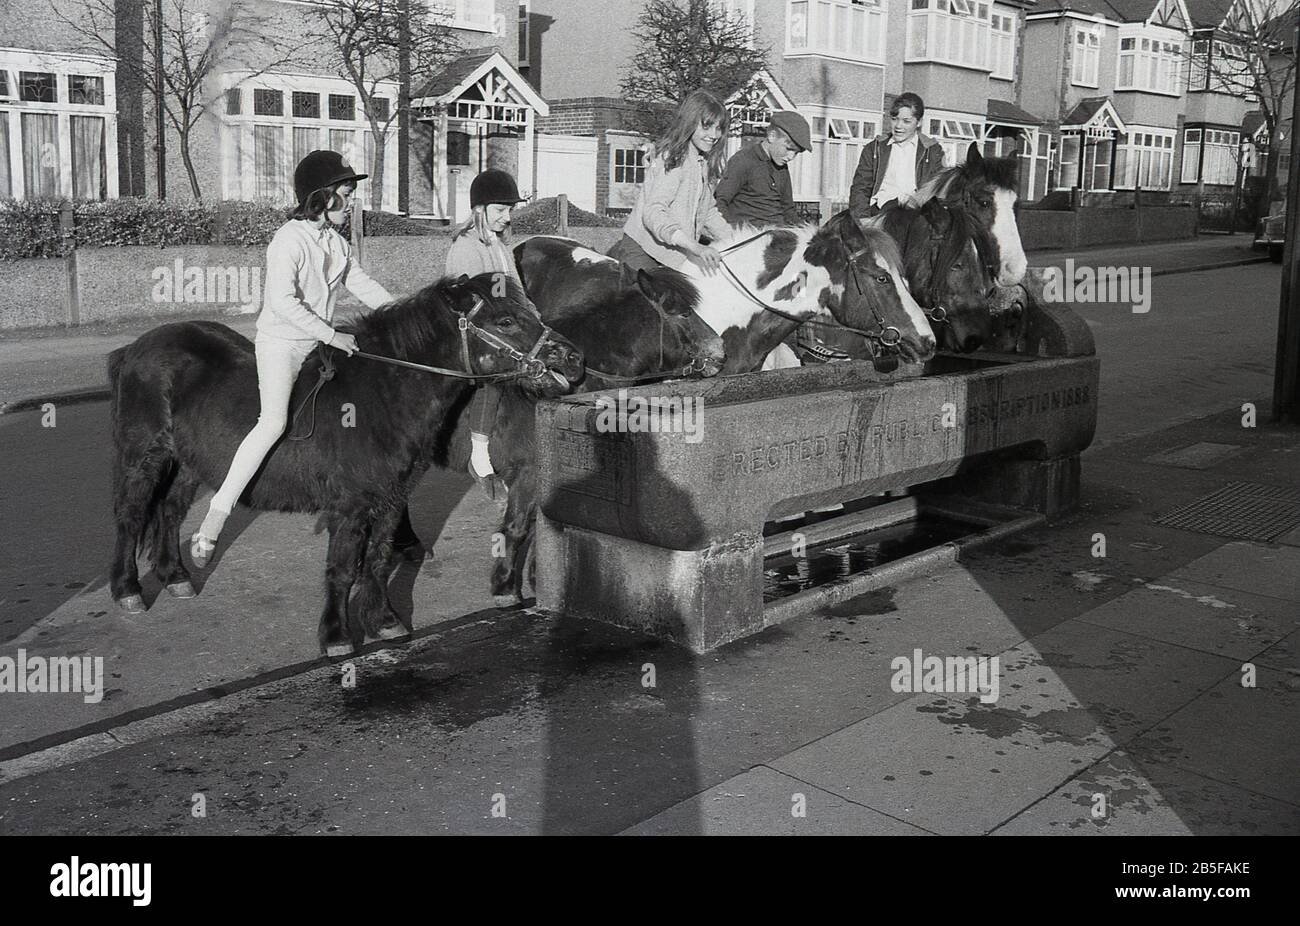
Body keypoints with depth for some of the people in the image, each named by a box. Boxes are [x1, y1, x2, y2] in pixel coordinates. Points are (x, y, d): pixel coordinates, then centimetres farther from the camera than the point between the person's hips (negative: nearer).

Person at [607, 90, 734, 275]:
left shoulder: (707, 163, 11)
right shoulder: (672, 158, -15)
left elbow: (709, 213, 21)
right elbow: (653, 212, -27)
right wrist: (695, 247, -38)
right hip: (642, 251, -8)